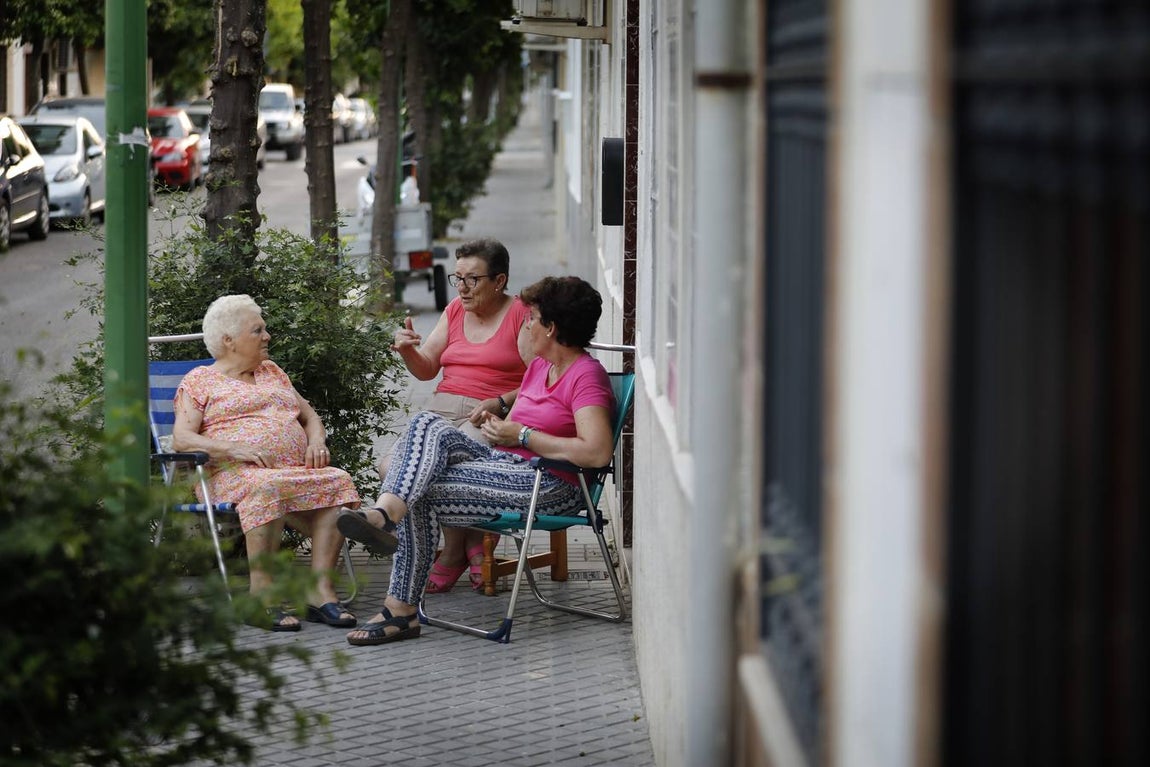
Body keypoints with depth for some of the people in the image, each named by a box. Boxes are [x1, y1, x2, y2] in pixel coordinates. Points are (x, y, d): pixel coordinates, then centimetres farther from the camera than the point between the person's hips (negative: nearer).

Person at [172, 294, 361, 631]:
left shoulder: (272, 372, 29)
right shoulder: (199, 381, 11)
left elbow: (309, 415, 29)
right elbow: (181, 439, -2)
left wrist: (317, 442, 4)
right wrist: (234, 448, -17)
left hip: (298, 470, 5)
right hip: (234, 475, -5)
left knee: (338, 481, -26)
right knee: (267, 488, -40)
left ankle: (321, 589, -32)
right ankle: (262, 596, -34)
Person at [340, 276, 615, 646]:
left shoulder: (587, 376, -10)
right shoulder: (539, 365, 19)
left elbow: (597, 453, -24)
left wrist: (522, 436, -15)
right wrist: (498, 427, 1)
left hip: (549, 487, -9)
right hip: (502, 464, 9)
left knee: (422, 496, -22)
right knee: (428, 425, -16)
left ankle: (401, 609, -24)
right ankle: (386, 511, -38)